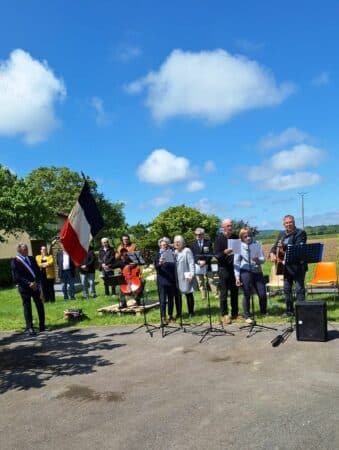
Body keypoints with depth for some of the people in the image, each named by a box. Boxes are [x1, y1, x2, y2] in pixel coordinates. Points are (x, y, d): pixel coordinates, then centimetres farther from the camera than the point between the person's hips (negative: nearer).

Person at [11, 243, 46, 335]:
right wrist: (29, 283, -17)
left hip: (35, 286, 5)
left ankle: (42, 326, 18)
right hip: (24, 287, -5)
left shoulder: (31, 259, 12)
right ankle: (29, 328, 4)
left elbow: (38, 272, 8)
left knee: (40, 305, 7)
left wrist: (35, 282, -8)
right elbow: (17, 276, -10)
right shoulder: (14, 261, -3)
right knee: (27, 307, -2)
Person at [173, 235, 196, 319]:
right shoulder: (175, 252, 15)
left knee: (188, 293, 3)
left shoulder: (187, 251, -5)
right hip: (177, 277, 6)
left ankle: (191, 312, 12)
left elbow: (191, 263, -11)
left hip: (186, 277, -6)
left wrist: (192, 274, -20)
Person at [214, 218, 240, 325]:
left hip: (234, 267, 4)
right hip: (224, 268, -4)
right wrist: (224, 252, -28)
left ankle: (235, 313, 21)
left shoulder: (236, 237, 9)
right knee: (224, 293, 0)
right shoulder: (219, 238, -4)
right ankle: (224, 315, 7)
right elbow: (216, 255, -9)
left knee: (235, 292, 10)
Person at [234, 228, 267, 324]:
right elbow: (236, 262, 0)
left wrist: (258, 260, -18)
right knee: (247, 295, 2)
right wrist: (237, 277, -4)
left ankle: (264, 313, 26)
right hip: (245, 272, -3)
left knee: (263, 294, 4)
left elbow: (263, 259, 6)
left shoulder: (257, 244, 6)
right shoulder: (239, 246, -1)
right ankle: (247, 316, 14)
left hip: (257, 272, 3)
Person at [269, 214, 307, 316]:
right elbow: (275, 246, 15)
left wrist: (284, 246, -30)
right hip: (286, 266, 6)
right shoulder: (281, 234, 14)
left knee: (299, 289, -5)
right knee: (287, 289, 11)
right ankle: (289, 310, 22)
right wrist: (272, 253, -6)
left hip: (298, 266, -6)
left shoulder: (301, 233, -6)